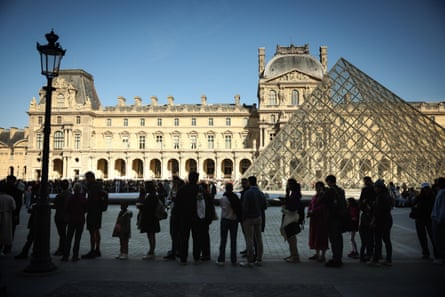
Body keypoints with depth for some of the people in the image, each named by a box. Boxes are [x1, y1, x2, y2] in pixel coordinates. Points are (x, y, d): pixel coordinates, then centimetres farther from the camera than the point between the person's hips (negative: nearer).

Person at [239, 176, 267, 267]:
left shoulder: (248, 193, -15)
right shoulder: (261, 193, 4)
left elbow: (245, 207, -17)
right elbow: (265, 206, 7)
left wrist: (243, 218, -5)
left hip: (249, 218, -6)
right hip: (259, 218, 6)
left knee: (249, 240, -1)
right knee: (258, 238, 11)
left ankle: (250, 261, 2)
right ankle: (259, 260, 17)